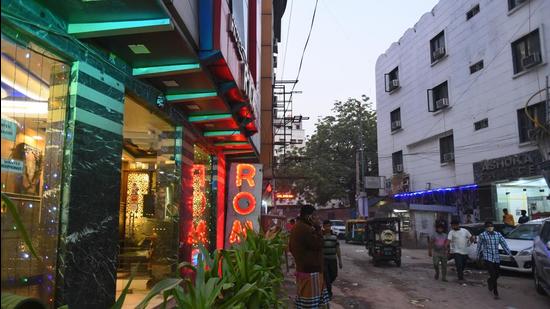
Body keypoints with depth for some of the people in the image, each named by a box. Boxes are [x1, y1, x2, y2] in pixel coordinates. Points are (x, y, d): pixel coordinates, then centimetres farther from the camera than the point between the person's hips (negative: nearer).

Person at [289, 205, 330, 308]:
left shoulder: (296, 227, 13)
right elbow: (318, 244, -17)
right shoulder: (306, 229, -21)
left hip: (301, 267, 10)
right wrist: (318, 228, -12)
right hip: (310, 269, -10)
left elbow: (291, 247, 20)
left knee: (304, 297, 17)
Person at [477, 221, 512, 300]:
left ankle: (489, 282, 43)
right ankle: (495, 293, 8)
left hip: (496, 258, 4)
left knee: (496, 275, 11)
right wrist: (478, 257, 10)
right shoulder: (482, 235, -2)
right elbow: (479, 247, 5)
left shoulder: (498, 234, 8)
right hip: (488, 258, -4)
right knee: (493, 275, -11)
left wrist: (509, 253, -8)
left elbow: (504, 244, 3)